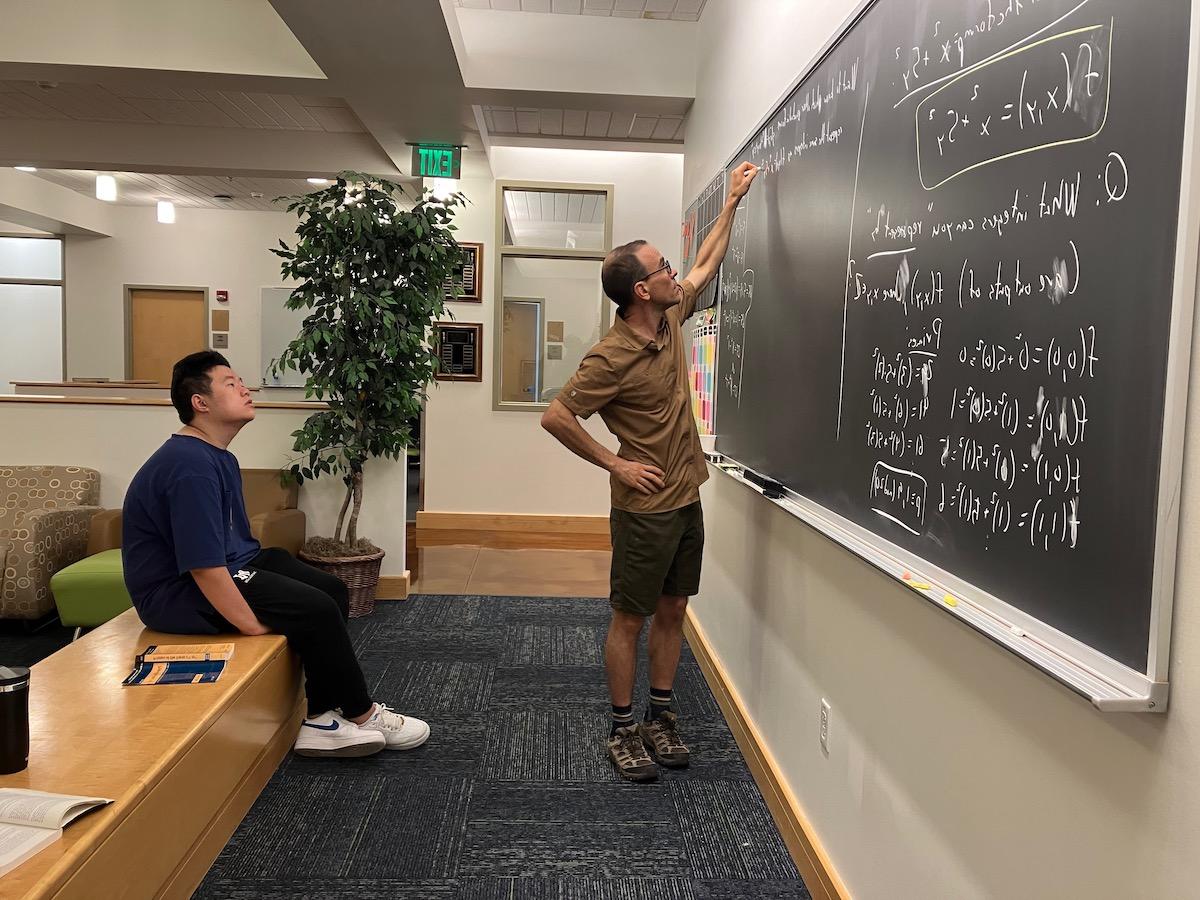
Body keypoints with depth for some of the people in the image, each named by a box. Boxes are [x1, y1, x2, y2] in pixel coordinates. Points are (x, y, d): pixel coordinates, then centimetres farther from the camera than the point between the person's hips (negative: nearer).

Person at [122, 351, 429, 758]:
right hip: (179, 592, -11)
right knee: (315, 610, -20)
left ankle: (322, 718, 4)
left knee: (332, 589, 5)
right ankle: (361, 714, 0)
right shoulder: (190, 466, -24)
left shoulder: (221, 460, 12)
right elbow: (204, 567, -29)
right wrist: (256, 626, -25)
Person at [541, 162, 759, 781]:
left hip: (687, 498, 8)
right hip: (645, 507, -8)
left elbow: (707, 265, 17)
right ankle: (622, 730, 18)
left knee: (672, 611, 14)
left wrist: (732, 201, 17)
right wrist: (614, 463, -15)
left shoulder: (670, 319, 2)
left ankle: (660, 717, 28)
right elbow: (555, 416, -19)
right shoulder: (612, 357, -21)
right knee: (630, 618, 5)